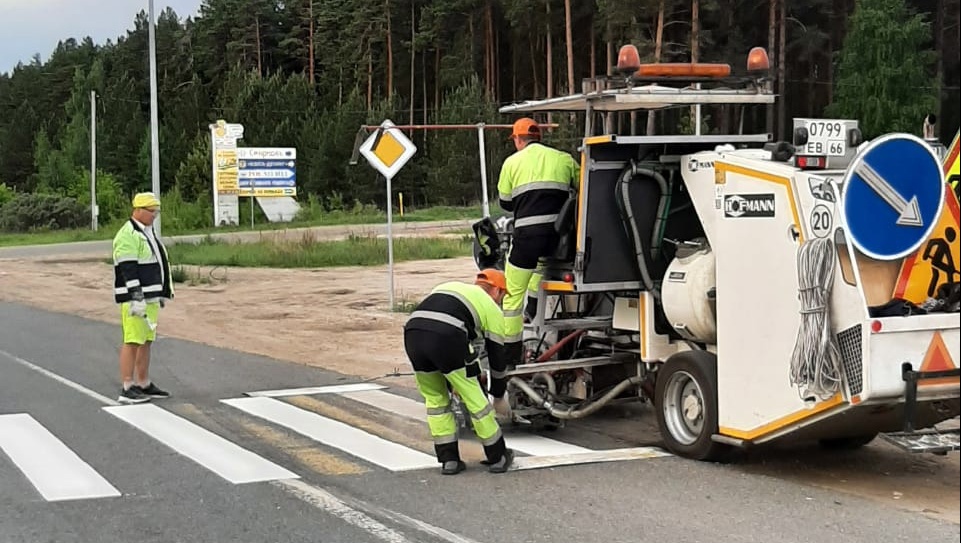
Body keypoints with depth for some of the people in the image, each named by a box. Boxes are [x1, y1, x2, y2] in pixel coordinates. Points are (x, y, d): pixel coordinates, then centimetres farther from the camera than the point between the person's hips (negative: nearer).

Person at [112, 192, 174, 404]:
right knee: (132, 342, -9)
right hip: (135, 298, -10)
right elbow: (128, 270, -21)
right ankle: (127, 390, -7)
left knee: (146, 341, 12)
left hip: (149, 297, 10)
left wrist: (162, 292, 23)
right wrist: (136, 299, -25)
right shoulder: (128, 235, -15)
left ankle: (144, 385, 18)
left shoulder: (148, 233, 17)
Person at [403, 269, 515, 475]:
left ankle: (448, 459, 25)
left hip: (412, 331, 5)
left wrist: (452, 381, 44)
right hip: (446, 337, -4)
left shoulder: (448, 286, 38)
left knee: (434, 398, 23)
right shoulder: (492, 309, 24)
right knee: (474, 397, 13)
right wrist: (500, 398, 41)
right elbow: (496, 357, 27)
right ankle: (498, 458, 25)